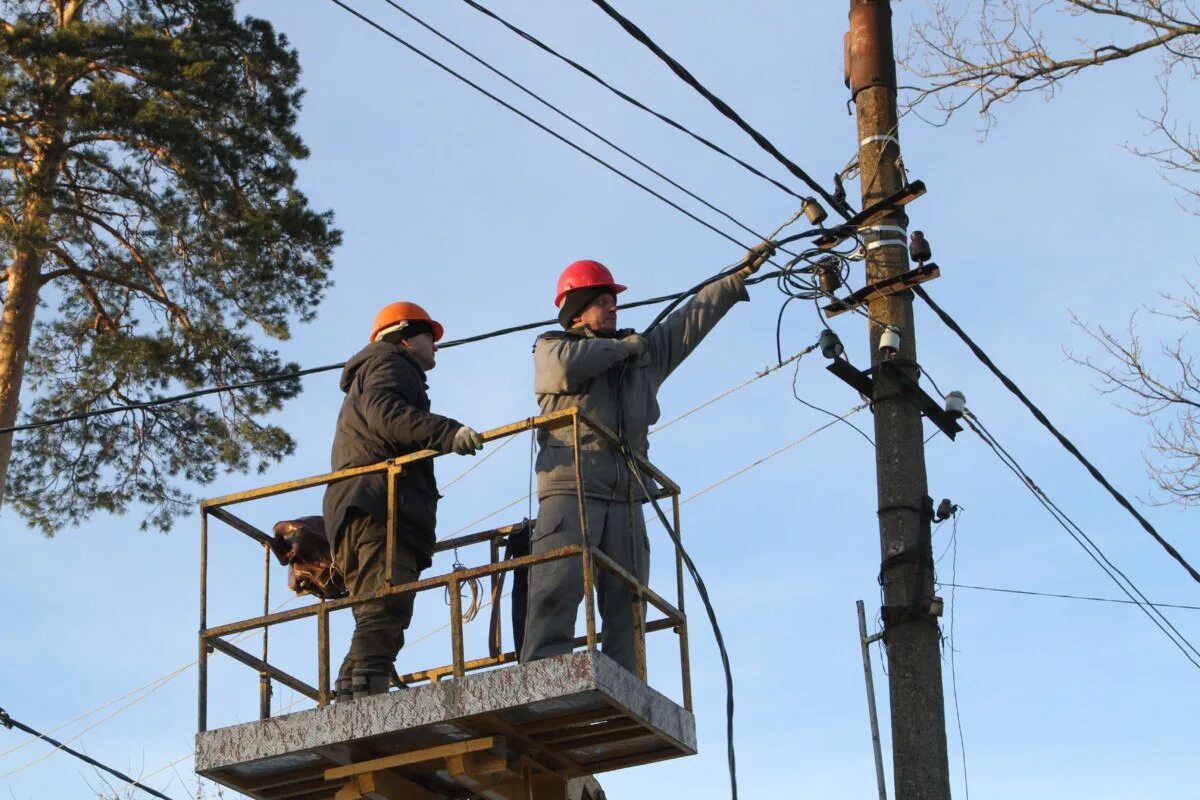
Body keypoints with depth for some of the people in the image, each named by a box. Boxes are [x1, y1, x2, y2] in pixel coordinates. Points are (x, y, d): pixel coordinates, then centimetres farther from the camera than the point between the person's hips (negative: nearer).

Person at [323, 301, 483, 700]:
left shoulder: (370, 374, 38)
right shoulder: (389, 363, 8)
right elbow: (383, 411, -14)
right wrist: (447, 432, -26)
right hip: (380, 505, -10)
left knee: (377, 622, 2)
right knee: (385, 612, -22)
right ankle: (367, 697, -34)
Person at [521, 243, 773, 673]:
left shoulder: (645, 351, 28)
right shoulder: (550, 347, 13)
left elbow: (694, 316, 30)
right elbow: (567, 367, -11)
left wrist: (740, 275, 29)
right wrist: (623, 347, 4)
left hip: (626, 497, 6)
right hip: (570, 488, -6)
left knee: (627, 602, -2)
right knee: (557, 592, -19)